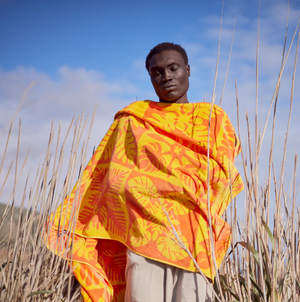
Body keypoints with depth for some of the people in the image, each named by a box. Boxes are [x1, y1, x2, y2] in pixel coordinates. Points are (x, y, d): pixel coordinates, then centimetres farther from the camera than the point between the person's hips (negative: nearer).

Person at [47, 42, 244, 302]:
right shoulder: (134, 120, 16)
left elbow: (222, 174, 4)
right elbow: (116, 179, 9)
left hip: (194, 237, 0)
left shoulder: (212, 118, 16)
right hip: (146, 231, 0)